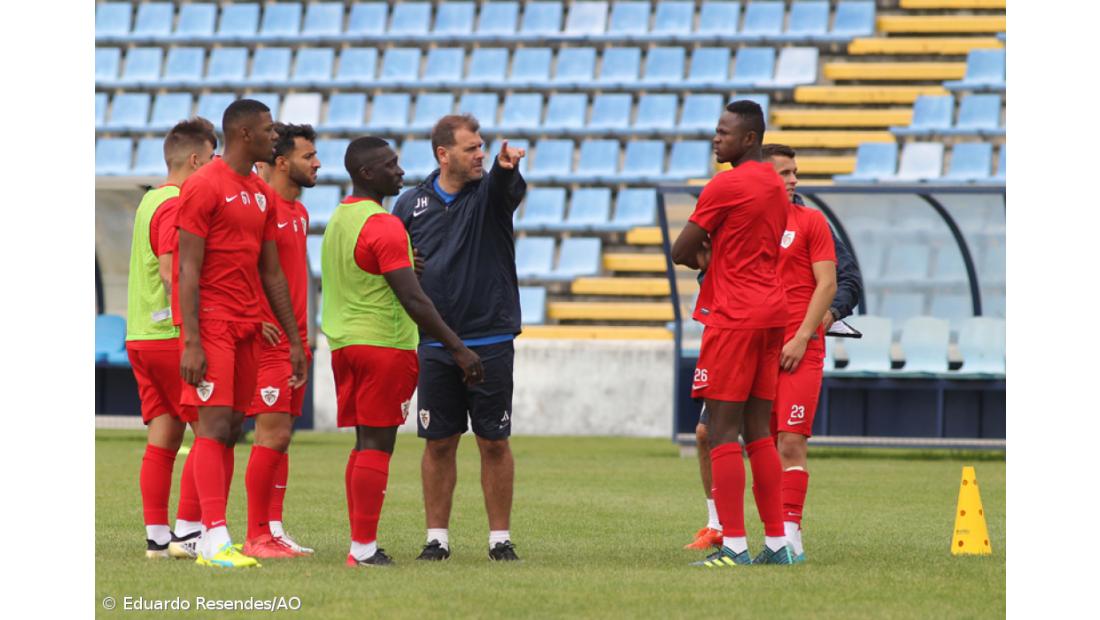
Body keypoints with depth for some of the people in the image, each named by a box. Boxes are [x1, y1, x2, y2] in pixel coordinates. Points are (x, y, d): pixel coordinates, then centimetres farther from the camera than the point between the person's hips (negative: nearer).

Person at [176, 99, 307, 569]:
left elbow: (271, 273, 21)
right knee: (215, 423, -13)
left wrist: (294, 341, 18)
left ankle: (208, 539, 8)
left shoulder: (262, 195, 16)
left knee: (232, 428, 6)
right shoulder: (204, 186, -9)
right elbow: (188, 269, -13)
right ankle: (216, 541, -18)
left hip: (248, 327, 8)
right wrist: (191, 341, -19)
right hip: (212, 323, -8)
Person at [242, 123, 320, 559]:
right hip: (269, 341, -9)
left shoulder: (299, 211, 16)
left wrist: (303, 330, 18)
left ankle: (274, 530, 12)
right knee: (273, 434, -10)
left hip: (295, 339, 9)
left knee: (282, 436, 9)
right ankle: (257, 536, -7)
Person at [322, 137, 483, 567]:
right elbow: (412, 299, -20)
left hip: (344, 342, 9)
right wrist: (457, 349, -17)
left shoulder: (338, 219, 13)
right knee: (376, 446, -6)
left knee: (366, 443, 12)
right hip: (384, 344, -9)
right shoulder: (384, 226, -16)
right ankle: (364, 547, -7)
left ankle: (362, 544, 11)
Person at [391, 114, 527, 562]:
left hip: (490, 343, -1)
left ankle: (500, 538, 8)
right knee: (439, 444, 4)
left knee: (494, 443, 1)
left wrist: (507, 166, -48)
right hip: (434, 346, 1)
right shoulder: (411, 205, 6)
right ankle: (437, 537, 11)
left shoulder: (490, 192, 0)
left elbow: (508, 187, -25)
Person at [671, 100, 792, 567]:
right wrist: (714, 257, 7)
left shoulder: (725, 186, -13)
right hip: (772, 311, 9)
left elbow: (680, 253, -9)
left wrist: (703, 260, 12)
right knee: (758, 431, 11)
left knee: (722, 431, -8)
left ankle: (734, 546, -13)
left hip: (733, 318, -9)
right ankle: (776, 542, 9)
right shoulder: (774, 185, 15)